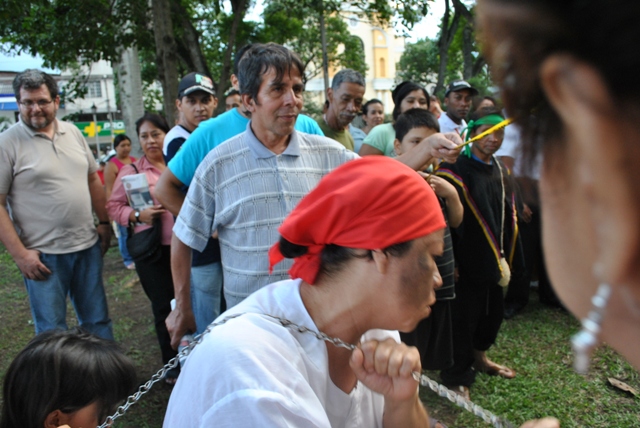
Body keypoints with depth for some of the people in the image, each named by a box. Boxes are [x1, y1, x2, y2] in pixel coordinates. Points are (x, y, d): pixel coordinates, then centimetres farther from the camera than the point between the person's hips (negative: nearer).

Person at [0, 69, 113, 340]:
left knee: (98, 321, 16)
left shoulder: (72, 132, 7)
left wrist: (103, 222, 9)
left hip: (88, 246, 5)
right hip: (43, 255, -5)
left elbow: (92, 178, 15)